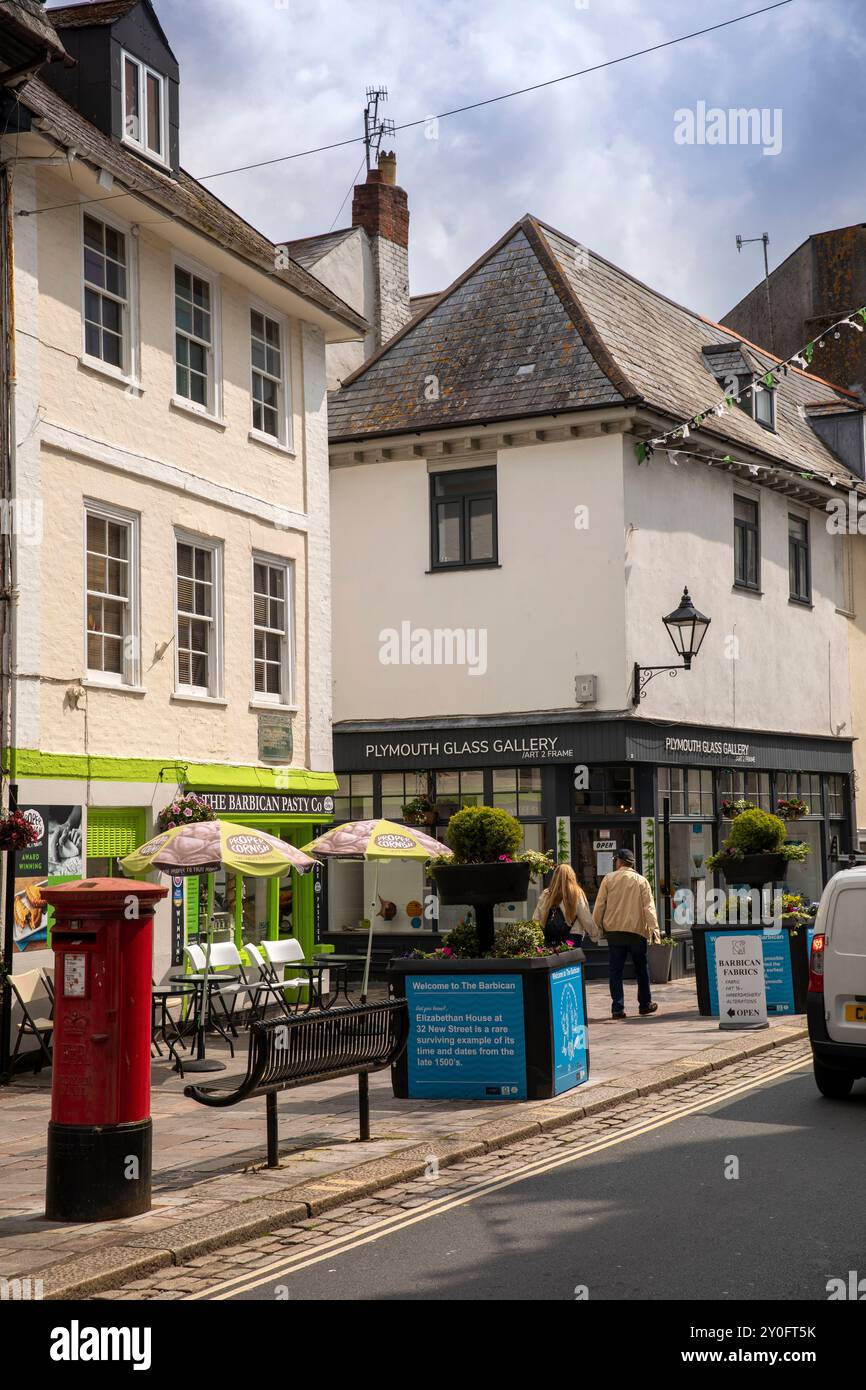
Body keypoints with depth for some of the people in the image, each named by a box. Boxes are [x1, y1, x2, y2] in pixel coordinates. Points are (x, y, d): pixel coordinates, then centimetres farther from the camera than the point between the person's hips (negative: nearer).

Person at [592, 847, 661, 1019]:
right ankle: (645, 1004, 20)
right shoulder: (641, 881, 3)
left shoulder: (608, 879, 2)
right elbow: (649, 907, -4)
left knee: (616, 970, 2)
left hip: (614, 930, 0)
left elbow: (599, 905, 1)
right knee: (641, 968, 14)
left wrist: (596, 926, 11)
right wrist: (654, 928, -6)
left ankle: (618, 1007, -3)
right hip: (637, 930, 0)